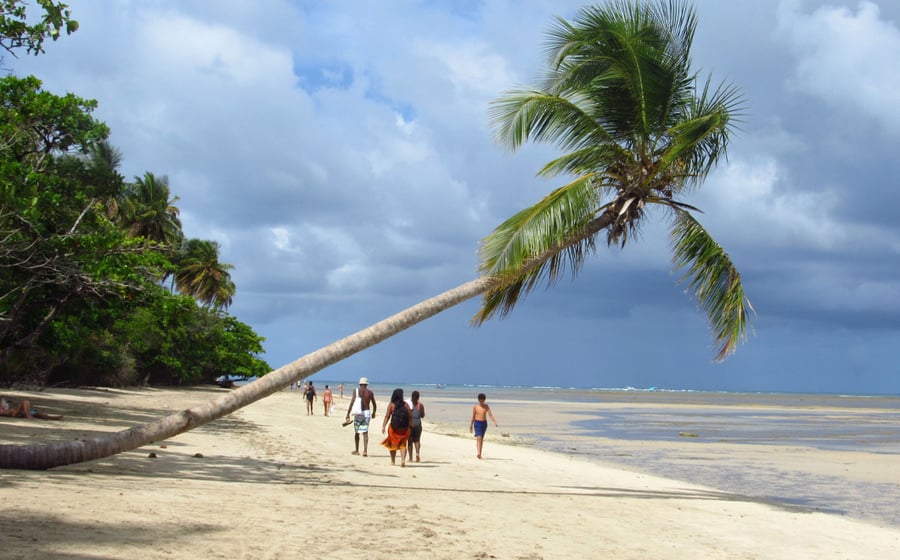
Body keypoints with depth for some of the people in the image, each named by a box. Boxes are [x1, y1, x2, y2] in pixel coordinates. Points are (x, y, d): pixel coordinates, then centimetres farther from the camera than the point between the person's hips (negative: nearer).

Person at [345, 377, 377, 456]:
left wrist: (348, 414, -9)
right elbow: (374, 405, 9)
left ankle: (357, 450, 24)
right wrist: (373, 413, 26)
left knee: (356, 432, 15)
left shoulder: (356, 391, -1)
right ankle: (365, 451, -16)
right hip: (367, 413, 1)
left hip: (358, 413, -1)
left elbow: (352, 403, -9)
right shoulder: (370, 392, 5)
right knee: (365, 432, -2)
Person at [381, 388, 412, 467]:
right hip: (404, 428, 1)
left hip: (394, 427, -1)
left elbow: (387, 416, -10)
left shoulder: (391, 405, -4)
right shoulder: (406, 404, 1)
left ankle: (393, 461, 22)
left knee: (393, 444, 15)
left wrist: (383, 426, -10)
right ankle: (403, 460, -11)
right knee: (403, 445, 8)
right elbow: (410, 415, 1)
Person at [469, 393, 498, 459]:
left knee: (482, 439, 10)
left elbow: (490, 414, -6)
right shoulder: (475, 407, -3)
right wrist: (471, 425, 8)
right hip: (477, 423, -3)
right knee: (478, 438, -17)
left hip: (484, 423, 3)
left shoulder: (486, 406, 1)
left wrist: (495, 422, -18)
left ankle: (480, 454, 18)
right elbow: (473, 417, 4)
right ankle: (478, 453, -26)